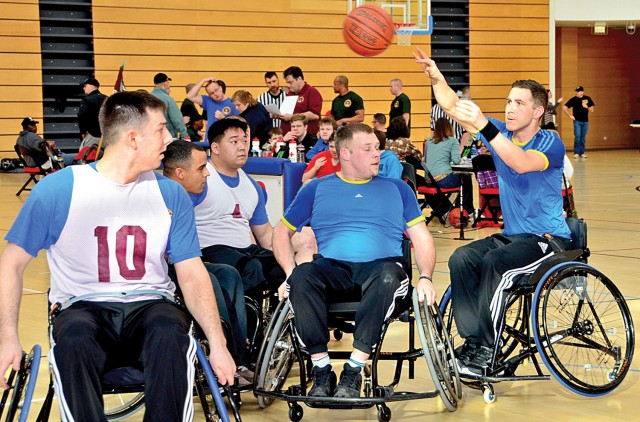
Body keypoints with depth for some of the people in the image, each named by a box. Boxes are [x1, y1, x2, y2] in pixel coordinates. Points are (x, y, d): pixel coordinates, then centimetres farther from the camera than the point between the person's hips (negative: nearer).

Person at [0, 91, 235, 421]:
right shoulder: (57, 190, -2)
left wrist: (218, 344, -8)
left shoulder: (171, 195, 6)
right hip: (83, 309, -2)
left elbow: (192, 274, 6)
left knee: (170, 335, -34)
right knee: (74, 341, -37)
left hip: (149, 307, 2)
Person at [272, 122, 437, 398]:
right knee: (302, 277, -35)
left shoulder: (397, 189, 21)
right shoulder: (317, 189, 19)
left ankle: (354, 371, -35)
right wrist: (291, 274, 0)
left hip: (381, 265, 0)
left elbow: (421, 237, 16)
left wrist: (425, 277, -3)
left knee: (388, 276, -38)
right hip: (332, 268, 0)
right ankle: (322, 370, -29)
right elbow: (282, 232, 18)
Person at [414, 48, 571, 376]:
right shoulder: (501, 134, 6)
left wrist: (482, 124, -42)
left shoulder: (550, 143, -13)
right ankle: (472, 340, -18)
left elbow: (521, 163, -35)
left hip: (549, 239, -6)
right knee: (461, 259, -20)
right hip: (512, 235, 7)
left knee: (494, 262, -32)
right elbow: (452, 107, 4)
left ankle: (486, 348, -25)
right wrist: (436, 77, -14)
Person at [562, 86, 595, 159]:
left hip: (585, 121, 3)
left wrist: (587, 107, -13)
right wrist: (570, 115, -7)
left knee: (583, 138, 7)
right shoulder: (573, 99, -4)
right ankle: (576, 153, -2)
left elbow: (592, 110, 6)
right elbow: (564, 108, -3)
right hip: (577, 121, -3)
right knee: (577, 137, -8)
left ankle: (582, 153, 15)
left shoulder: (587, 99, 2)